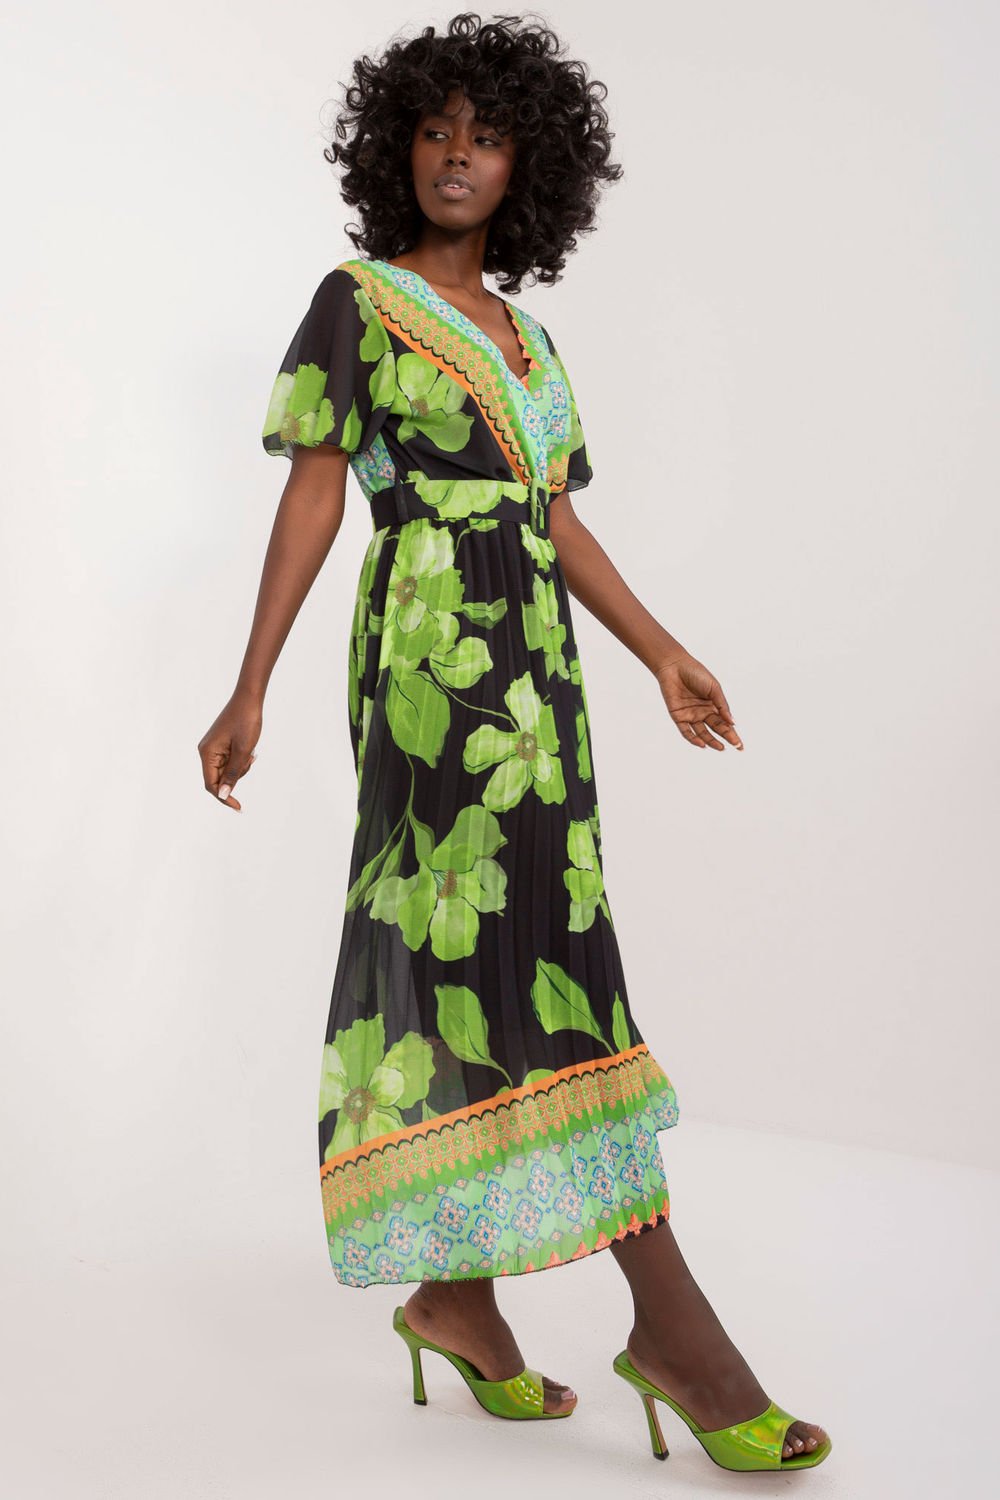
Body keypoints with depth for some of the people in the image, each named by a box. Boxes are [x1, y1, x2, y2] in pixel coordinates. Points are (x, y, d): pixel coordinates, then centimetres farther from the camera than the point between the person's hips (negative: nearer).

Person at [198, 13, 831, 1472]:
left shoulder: (528, 335, 21)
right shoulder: (356, 299, 4)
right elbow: (312, 497, -1)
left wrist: (662, 654, 13)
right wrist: (249, 689, -7)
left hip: (535, 655, 7)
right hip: (434, 644, -7)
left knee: (464, 952, 5)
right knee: (546, 949, -12)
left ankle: (454, 1292, 14)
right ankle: (672, 1315, -11)